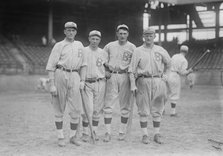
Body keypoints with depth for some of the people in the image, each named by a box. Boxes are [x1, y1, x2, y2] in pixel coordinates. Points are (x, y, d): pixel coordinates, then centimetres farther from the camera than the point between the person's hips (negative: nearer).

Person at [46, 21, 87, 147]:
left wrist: (82, 80, 10)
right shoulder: (59, 45, 3)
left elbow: (83, 64, 21)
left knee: (77, 109, -2)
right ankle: (61, 137, 13)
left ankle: (73, 136, 14)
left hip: (74, 76, 3)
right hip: (60, 75, -3)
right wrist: (52, 85, -10)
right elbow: (51, 66, -2)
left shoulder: (79, 45, 17)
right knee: (59, 109, 3)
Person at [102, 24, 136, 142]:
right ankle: (108, 132, 0)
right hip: (111, 76, 1)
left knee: (125, 105, 3)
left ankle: (122, 132, 13)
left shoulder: (132, 47, 6)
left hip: (125, 76, -1)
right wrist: (106, 70, 3)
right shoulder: (109, 46, 11)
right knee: (108, 105, -4)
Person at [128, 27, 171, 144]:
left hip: (158, 81, 2)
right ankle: (145, 135, 6)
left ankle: (157, 134, 13)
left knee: (157, 110, 5)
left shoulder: (160, 50, 10)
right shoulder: (138, 51, 3)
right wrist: (133, 85, -8)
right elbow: (132, 69, -1)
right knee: (143, 110, -1)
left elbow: (168, 63, 26)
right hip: (143, 81, -2)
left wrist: (165, 75, 13)